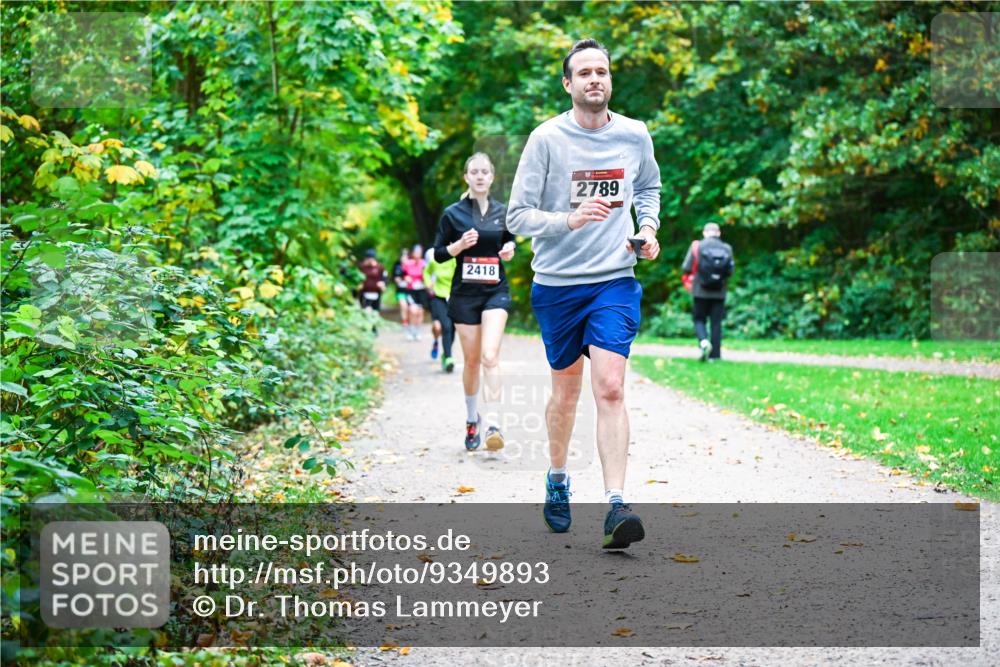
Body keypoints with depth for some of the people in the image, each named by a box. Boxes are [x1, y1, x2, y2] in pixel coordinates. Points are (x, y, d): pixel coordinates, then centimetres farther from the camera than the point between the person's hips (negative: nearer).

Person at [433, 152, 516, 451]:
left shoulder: (503, 212, 6)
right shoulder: (453, 213, 0)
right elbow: (438, 254, 2)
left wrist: (510, 249, -1)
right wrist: (460, 245, -16)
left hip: (496, 291, 0)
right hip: (464, 292, 0)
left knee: (490, 356, -16)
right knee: (471, 360, 6)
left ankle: (492, 423, -20)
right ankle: (471, 419, 26)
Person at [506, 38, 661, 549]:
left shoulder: (634, 135, 2)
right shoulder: (546, 138, -8)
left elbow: (649, 188, 23)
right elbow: (517, 215, -9)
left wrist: (649, 227, 5)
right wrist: (568, 221, -25)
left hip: (615, 281, 1)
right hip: (557, 283, -1)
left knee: (610, 389, -13)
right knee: (566, 391, 12)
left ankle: (615, 507, -16)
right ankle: (557, 482, 36)